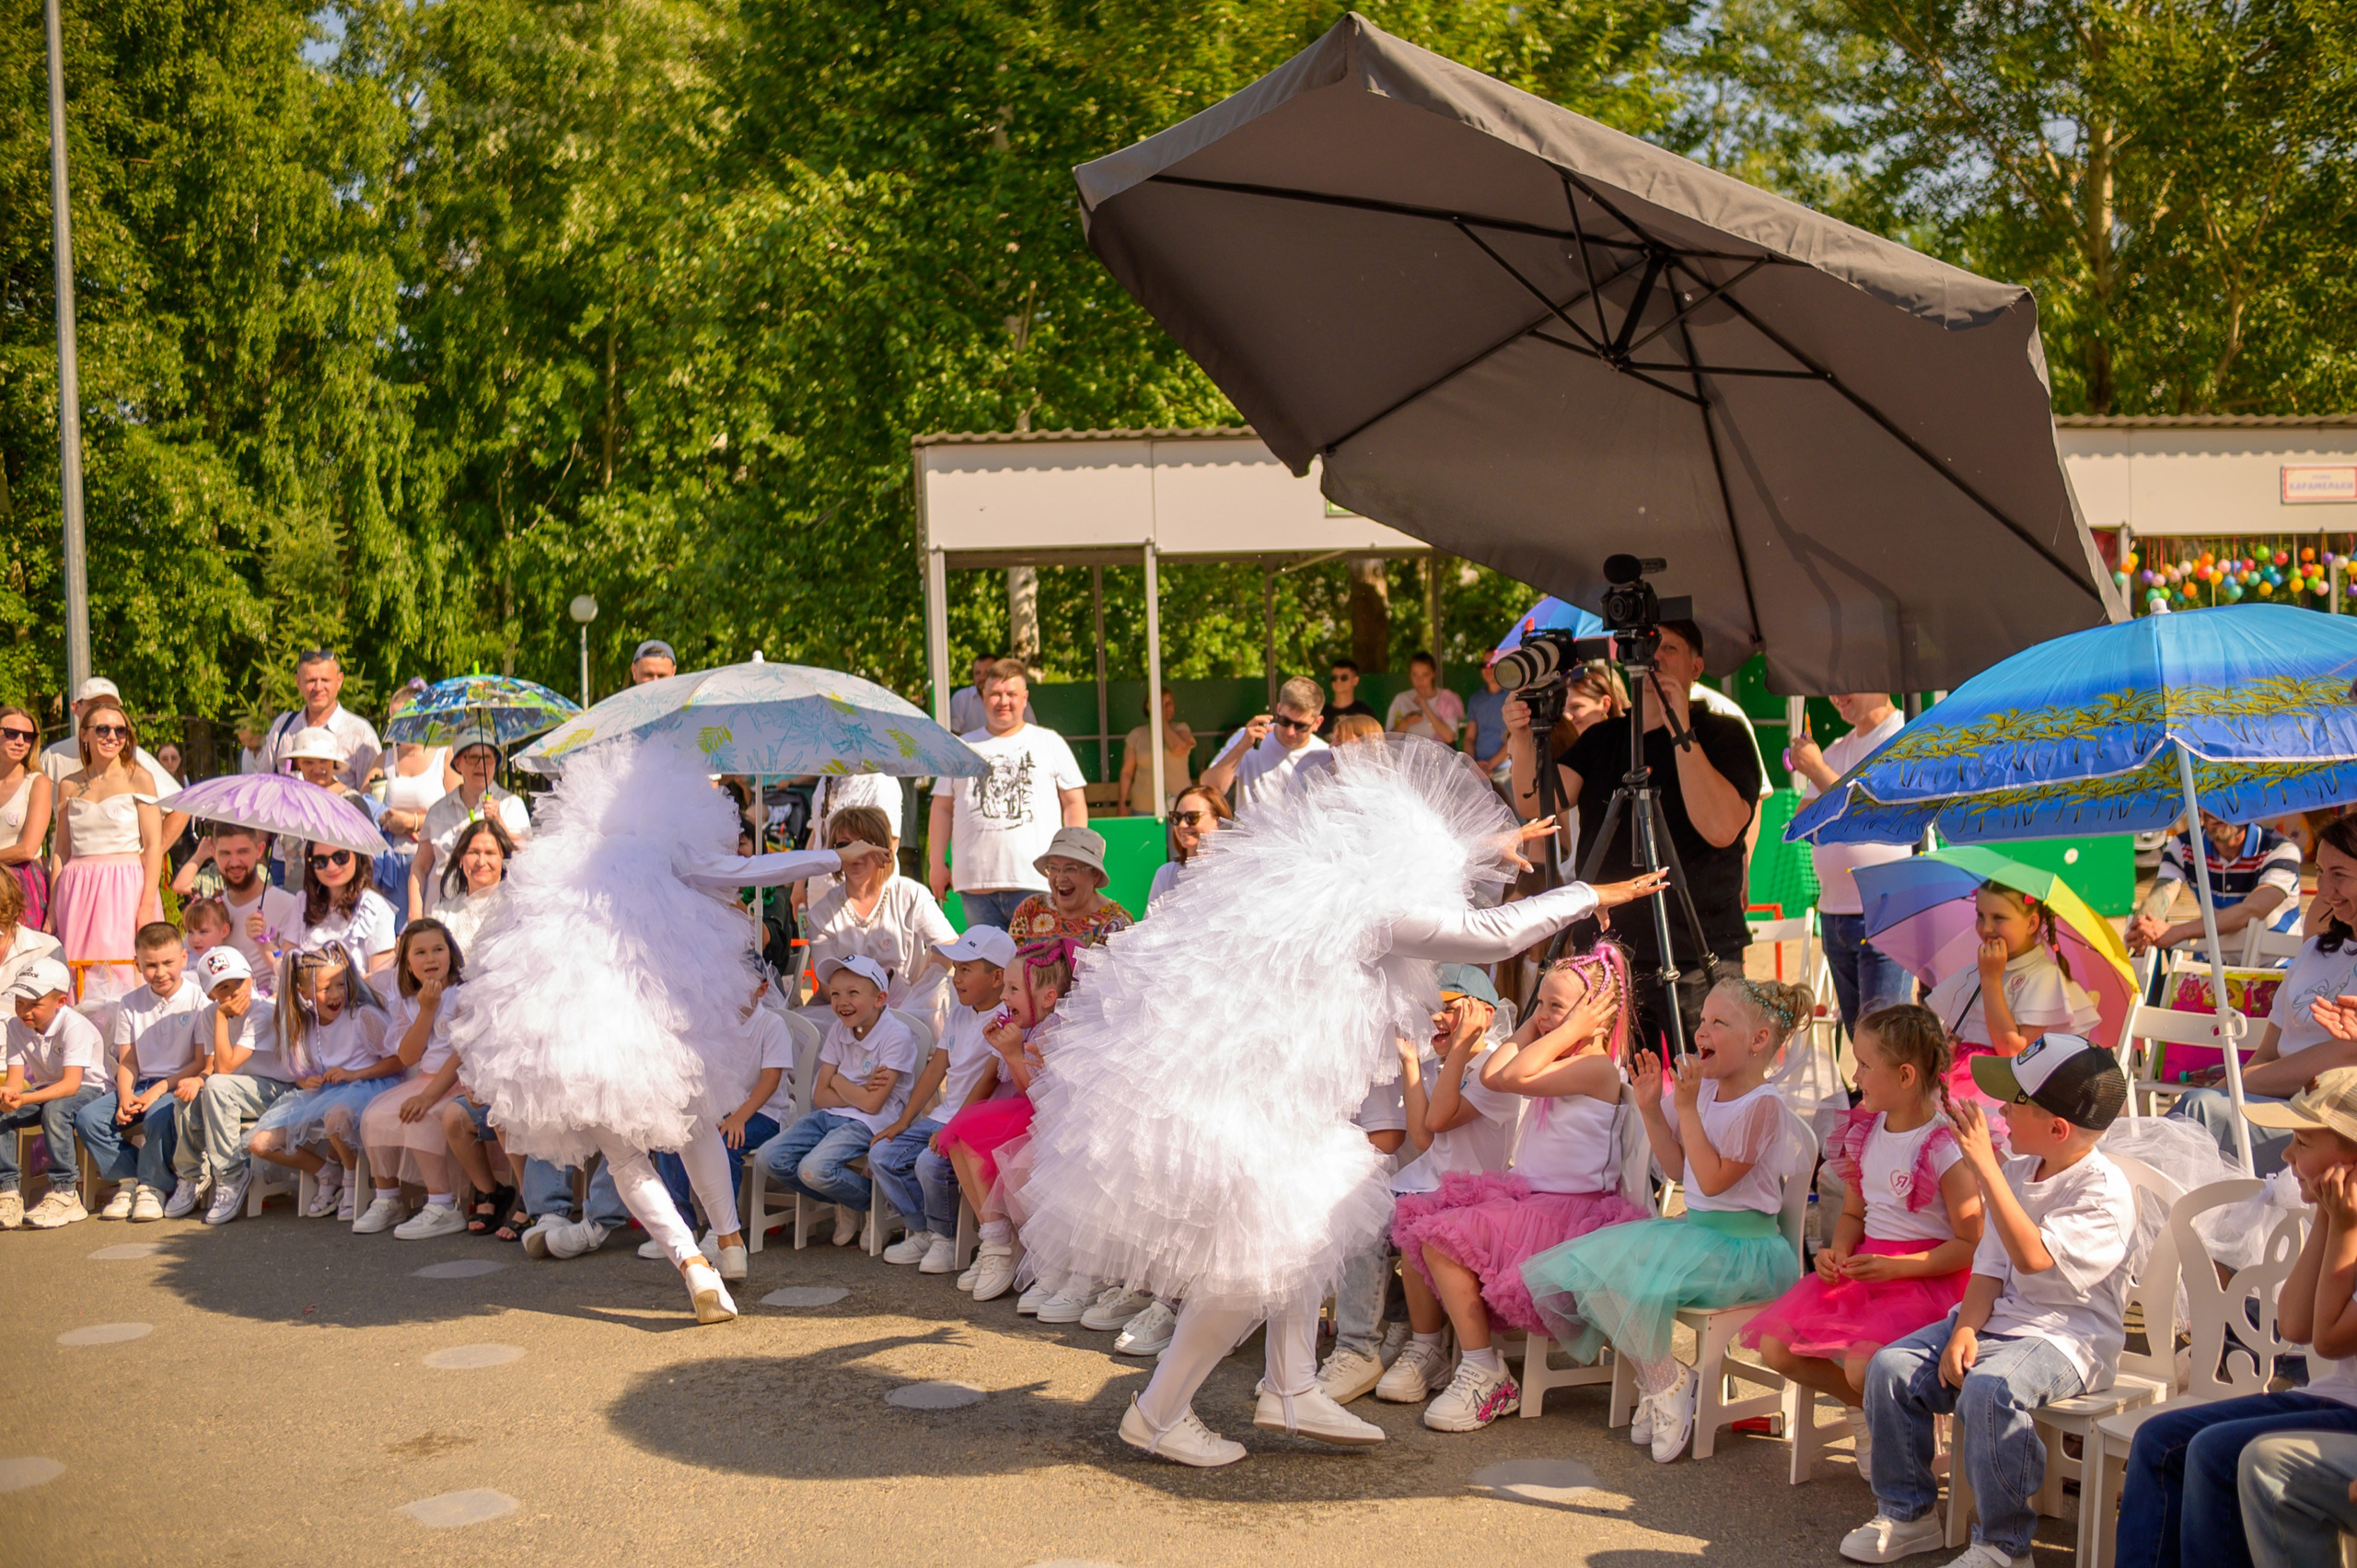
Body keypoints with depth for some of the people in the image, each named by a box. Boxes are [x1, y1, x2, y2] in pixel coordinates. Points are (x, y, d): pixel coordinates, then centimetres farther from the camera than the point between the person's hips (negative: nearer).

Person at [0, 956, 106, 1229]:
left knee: (54, 1108, -36)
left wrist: (23, 1099, -47)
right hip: (45, 1089, 6)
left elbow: (71, 1083, -33)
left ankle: (65, 1193, -29)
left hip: (88, 1089, -6)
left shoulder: (74, 1026, -24)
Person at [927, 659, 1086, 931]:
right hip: (976, 884, 2)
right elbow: (942, 807, 15)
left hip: (1035, 881, -2)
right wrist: (937, 863, 7)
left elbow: (1074, 803, 10)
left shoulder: (1050, 743, 12)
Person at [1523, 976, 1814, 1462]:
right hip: (1695, 1229, 9)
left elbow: (1713, 1180, -19)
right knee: (1573, 1272, -7)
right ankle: (1654, 1379, 3)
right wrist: (1651, 1110, 4)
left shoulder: (1762, 1105, -14)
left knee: (1623, 1276, -30)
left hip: (1743, 1245, -9)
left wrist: (1686, 1108, -18)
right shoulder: (1704, 1089, 10)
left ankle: (1667, 1380, -6)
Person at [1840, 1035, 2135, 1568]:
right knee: (1890, 1367, -9)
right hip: (2000, 1318, 8)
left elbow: (2032, 1257, -29)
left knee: (1989, 1389, -35)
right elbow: (1990, 1267, 8)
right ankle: (1907, 1513, 6)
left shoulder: (2105, 1190, -16)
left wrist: (1984, 1167, -31)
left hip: (2068, 1336, -8)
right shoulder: (2016, 1170, 9)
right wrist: (1965, 1329, -10)